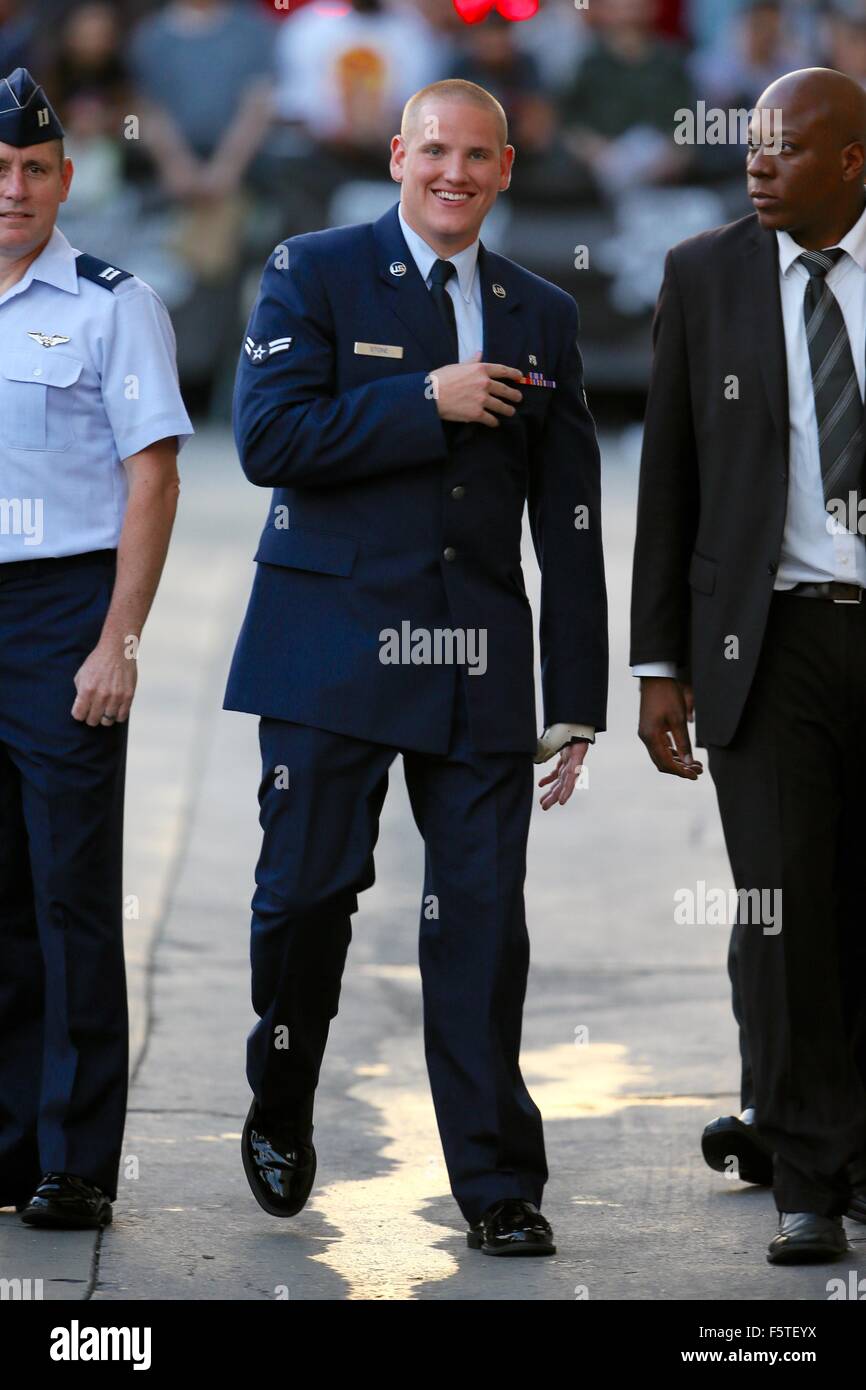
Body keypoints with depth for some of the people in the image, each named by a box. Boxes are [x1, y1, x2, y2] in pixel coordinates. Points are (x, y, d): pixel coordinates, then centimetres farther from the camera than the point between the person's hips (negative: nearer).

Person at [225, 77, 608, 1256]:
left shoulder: (542, 316, 13)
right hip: (332, 650, -2)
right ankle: (280, 1117, 23)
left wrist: (576, 706, 9)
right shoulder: (314, 276, 3)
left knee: (483, 921, -2)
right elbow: (267, 439, -11)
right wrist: (427, 402, -13)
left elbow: (570, 526, 12)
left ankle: (499, 1188, 2)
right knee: (307, 891, -2)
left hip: (479, 665, 2)